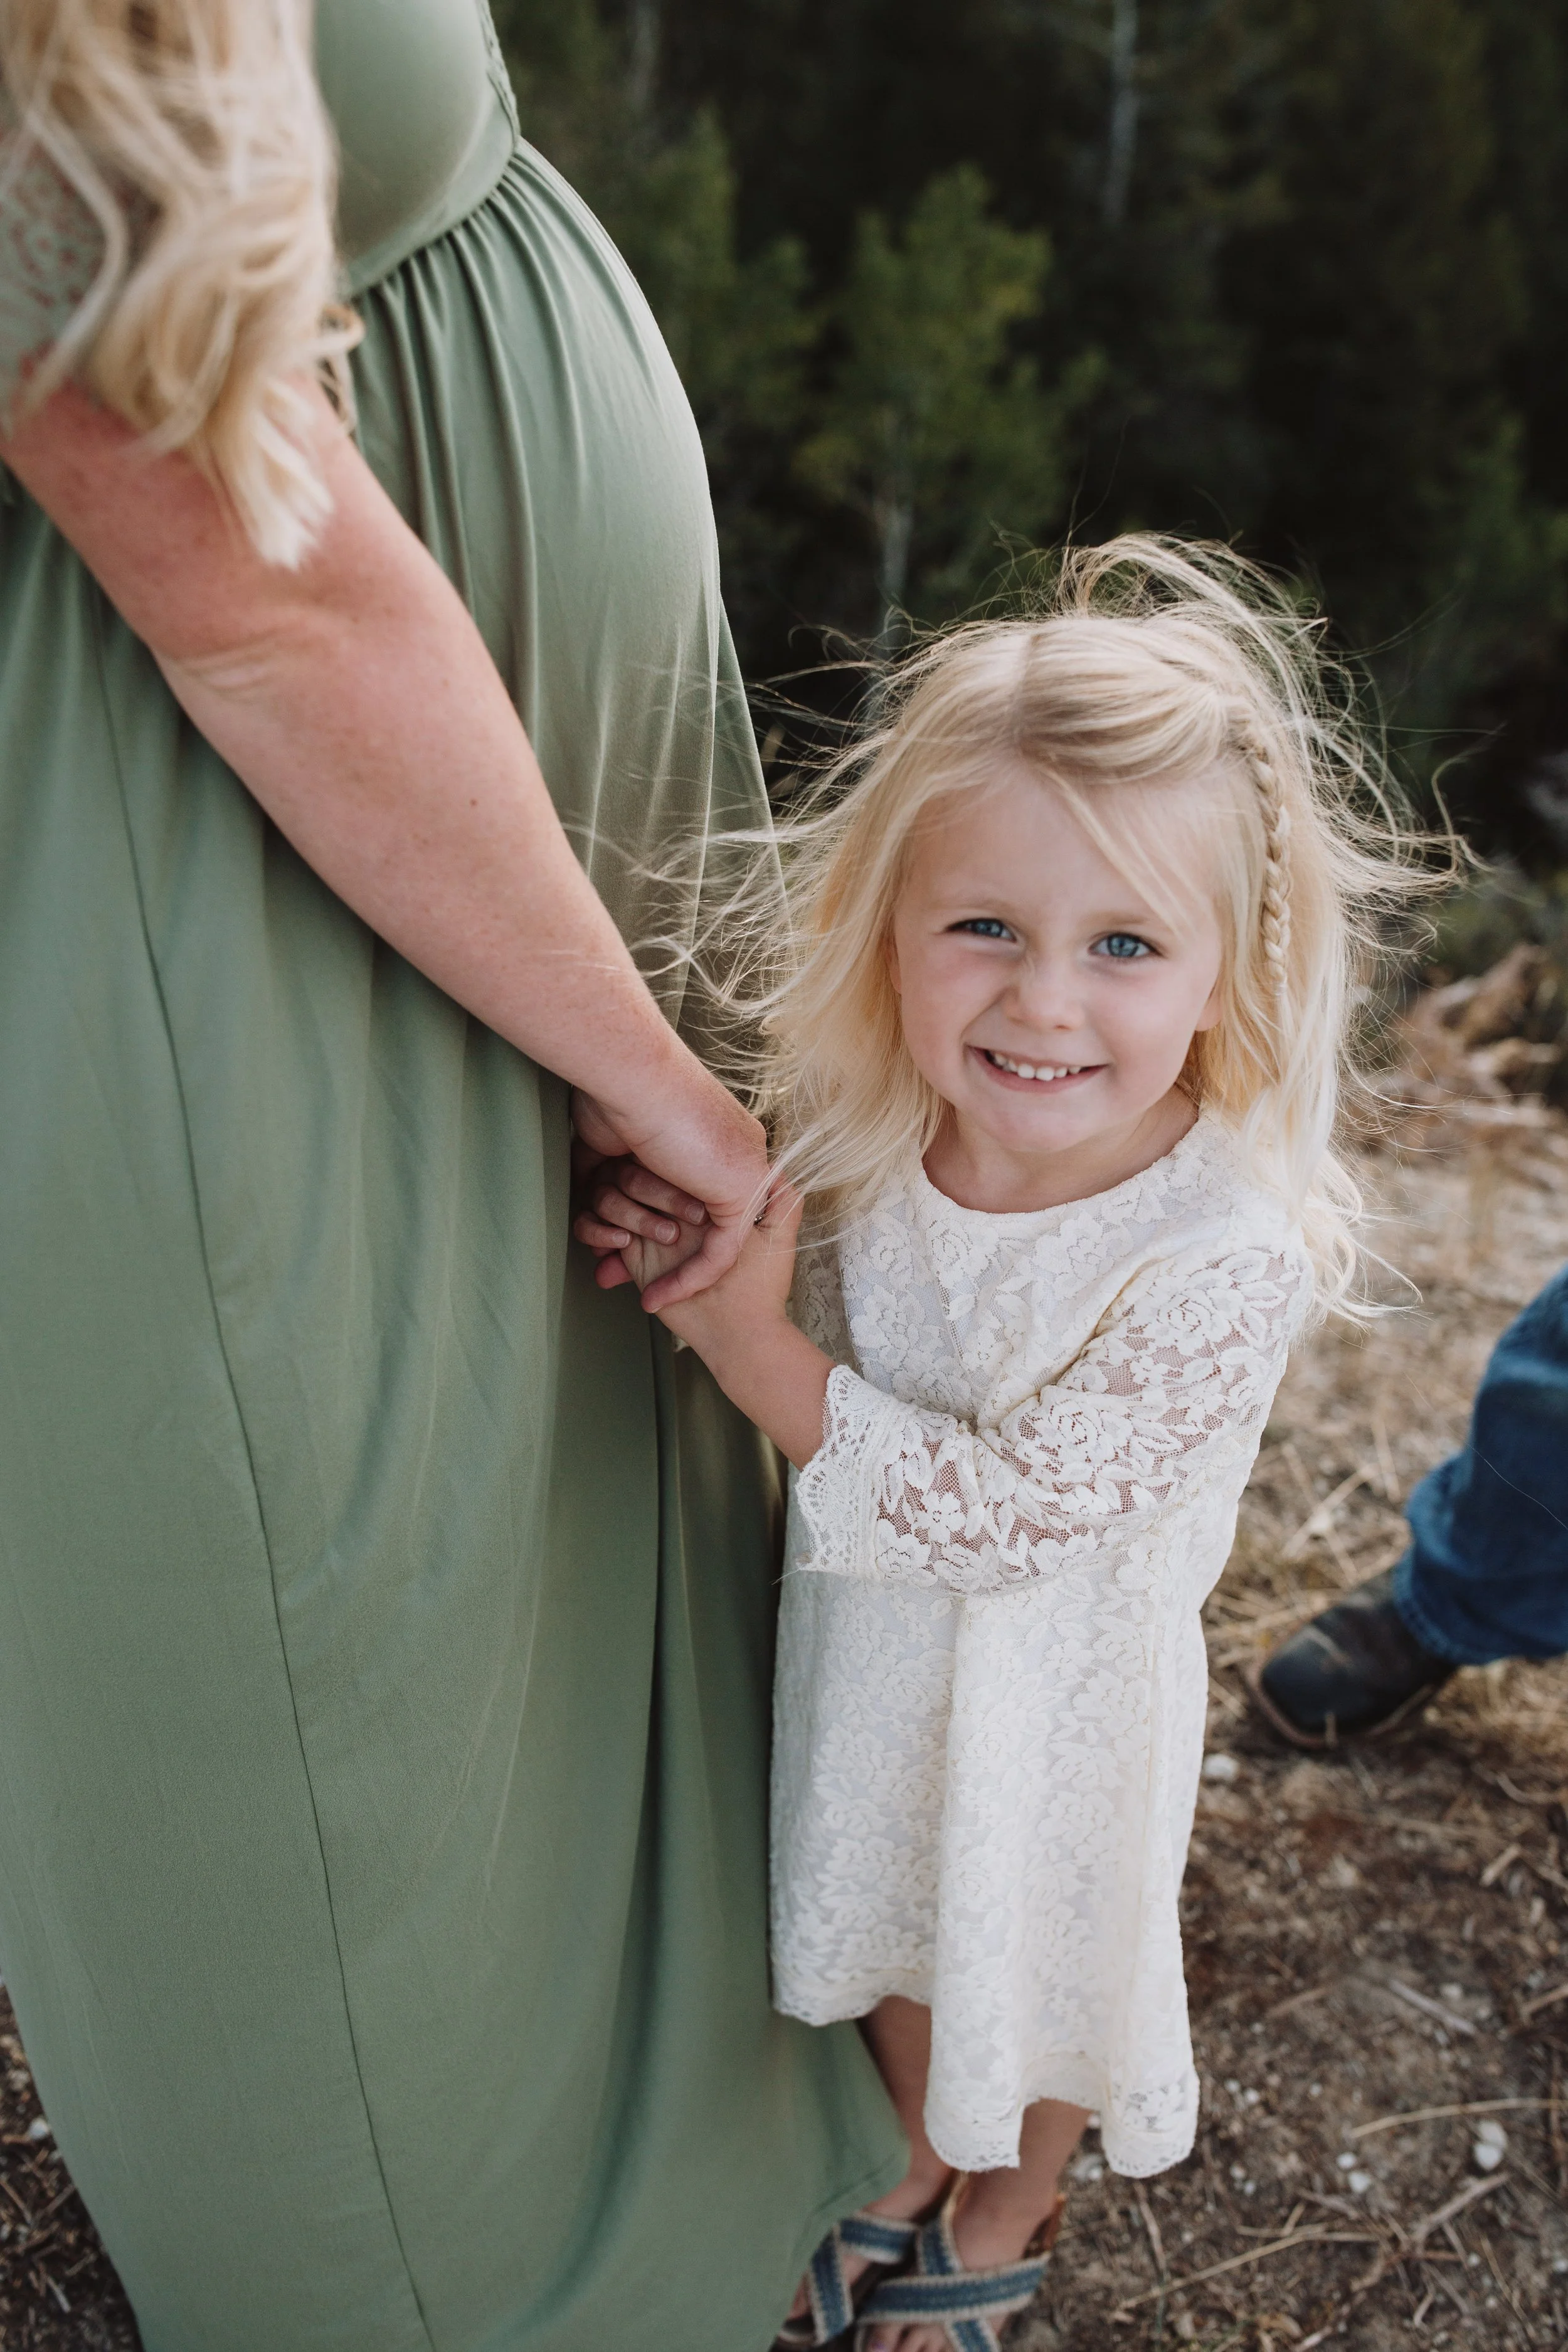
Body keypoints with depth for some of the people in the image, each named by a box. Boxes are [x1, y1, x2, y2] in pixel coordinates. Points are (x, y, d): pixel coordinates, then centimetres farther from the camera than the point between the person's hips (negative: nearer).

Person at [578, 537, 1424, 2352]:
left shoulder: (1229, 1254, -33)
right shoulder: (867, 1130, -19)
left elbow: (1006, 1516, -30)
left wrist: (751, 1346, -32)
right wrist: (682, 1242, -20)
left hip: (1047, 1703, -4)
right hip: (861, 1649, 4)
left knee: (1031, 1991, 25)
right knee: (890, 1954, 29)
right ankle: (919, 2165, 61)